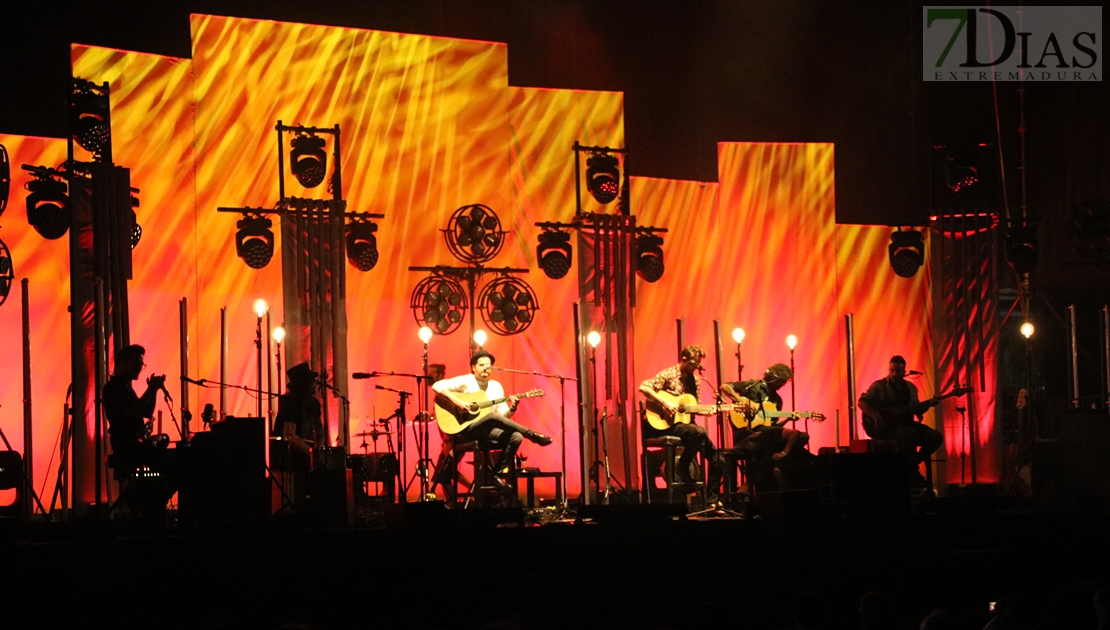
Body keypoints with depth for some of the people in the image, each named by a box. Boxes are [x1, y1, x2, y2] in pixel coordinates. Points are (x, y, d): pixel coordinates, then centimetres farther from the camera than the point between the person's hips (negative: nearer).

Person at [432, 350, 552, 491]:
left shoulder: (496, 386, 15)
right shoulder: (465, 381, -1)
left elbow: (503, 415, 10)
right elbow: (437, 386, -13)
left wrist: (511, 409, -14)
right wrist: (457, 402, -23)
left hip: (487, 431, 6)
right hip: (466, 430, -6)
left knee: (516, 436, -23)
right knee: (492, 416, -35)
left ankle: (498, 474, -14)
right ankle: (532, 436, -28)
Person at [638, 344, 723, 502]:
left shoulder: (694, 381, 13)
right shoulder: (668, 374, -7)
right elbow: (643, 387, -18)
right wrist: (664, 402, -25)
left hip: (685, 423, 7)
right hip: (665, 425, -7)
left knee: (717, 460, -5)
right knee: (699, 432, -35)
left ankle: (712, 498, 5)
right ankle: (682, 470, -17)